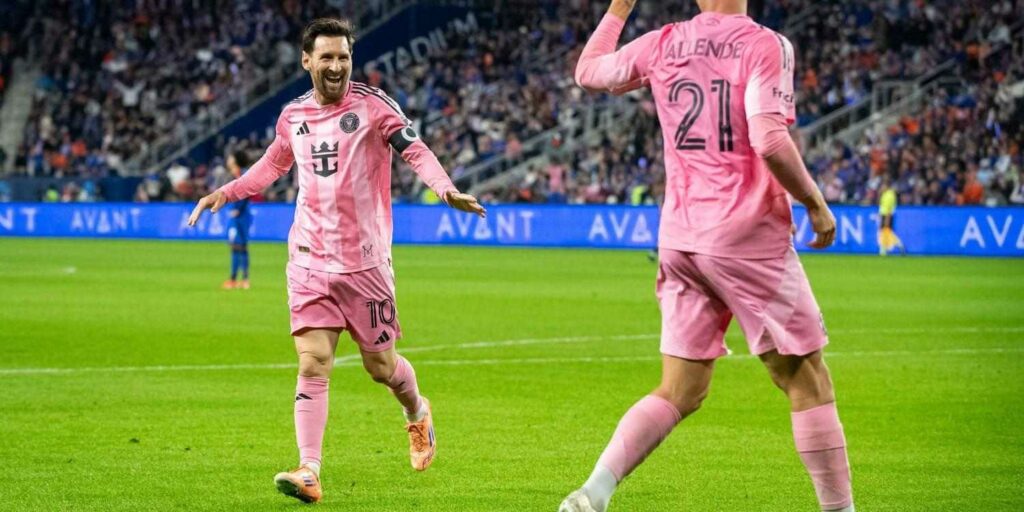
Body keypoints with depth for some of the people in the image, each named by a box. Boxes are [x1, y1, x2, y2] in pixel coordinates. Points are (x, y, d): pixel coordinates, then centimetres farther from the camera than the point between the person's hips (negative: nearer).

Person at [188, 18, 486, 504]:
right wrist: (226, 192, 18)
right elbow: (274, 163, 26)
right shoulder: (293, 116, 6)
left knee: (380, 364, 7)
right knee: (312, 364, -10)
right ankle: (309, 472, -14)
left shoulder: (371, 104, -7)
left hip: (364, 261, -2)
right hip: (310, 259, 2)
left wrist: (445, 188, -34)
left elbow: (414, 149, -16)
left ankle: (417, 413, 41)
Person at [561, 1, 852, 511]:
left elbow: (588, 72, 24)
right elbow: (770, 140, -21)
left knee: (679, 392, 10)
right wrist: (814, 202, -9)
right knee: (807, 381, 5)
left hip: (678, 239, 5)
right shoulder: (765, 45, -9)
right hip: (749, 238, -5)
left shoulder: (662, 45, 6)